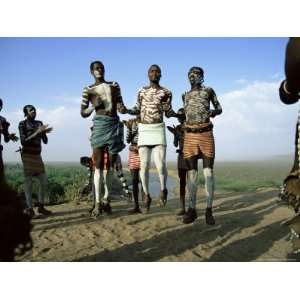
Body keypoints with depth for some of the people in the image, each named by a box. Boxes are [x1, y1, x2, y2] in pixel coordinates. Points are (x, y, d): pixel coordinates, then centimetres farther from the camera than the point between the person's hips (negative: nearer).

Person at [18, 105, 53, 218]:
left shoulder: (39, 123, 10)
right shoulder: (22, 124, -6)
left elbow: (45, 141, 8)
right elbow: (23, 141, -17)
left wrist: (44, 133, -12)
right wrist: (37, 132, -23)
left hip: (38, 156, 6)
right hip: (27, 155, -6)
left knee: (43, 181, 0)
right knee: (28, 182, -9)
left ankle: (41, 206, 6)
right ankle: (29, 208, -7)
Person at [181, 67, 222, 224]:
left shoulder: (208, 91, 9)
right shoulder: (185, 95, 18)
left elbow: (219, 108, 14)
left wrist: (213, 112, -8)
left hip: (206, 134, -2)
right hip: (189, 136, 3)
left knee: (208, 172, -5)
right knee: (191, 172, 0)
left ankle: (209, 210, -1)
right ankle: (192, 209, 3)